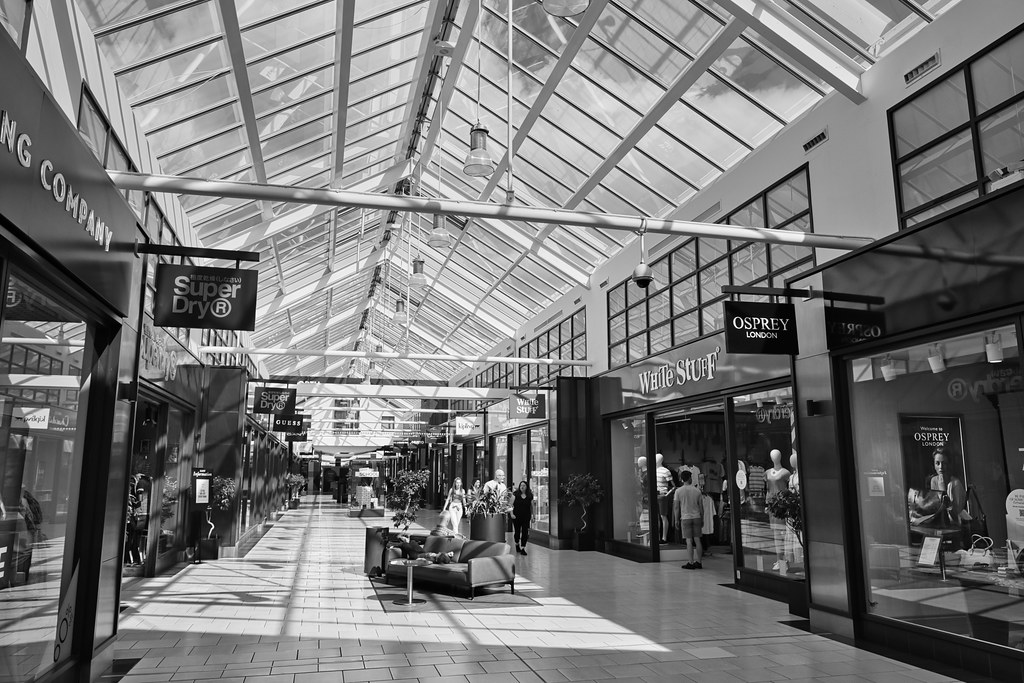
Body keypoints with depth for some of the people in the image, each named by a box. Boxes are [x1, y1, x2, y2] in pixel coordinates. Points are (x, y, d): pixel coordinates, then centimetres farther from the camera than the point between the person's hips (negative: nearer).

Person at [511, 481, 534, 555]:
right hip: (516, 517, -1)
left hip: (526, 517, 1)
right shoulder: (515, 494, -2)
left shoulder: (530, 496, 3)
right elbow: (511, 504, -3)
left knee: (525, 532, -3)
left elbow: (532, 506, 10)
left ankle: (523, 548, 2)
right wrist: (512, 513, -11)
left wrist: (532, 516, 8)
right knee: (517, 531, 9)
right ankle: (517, 544, 35)